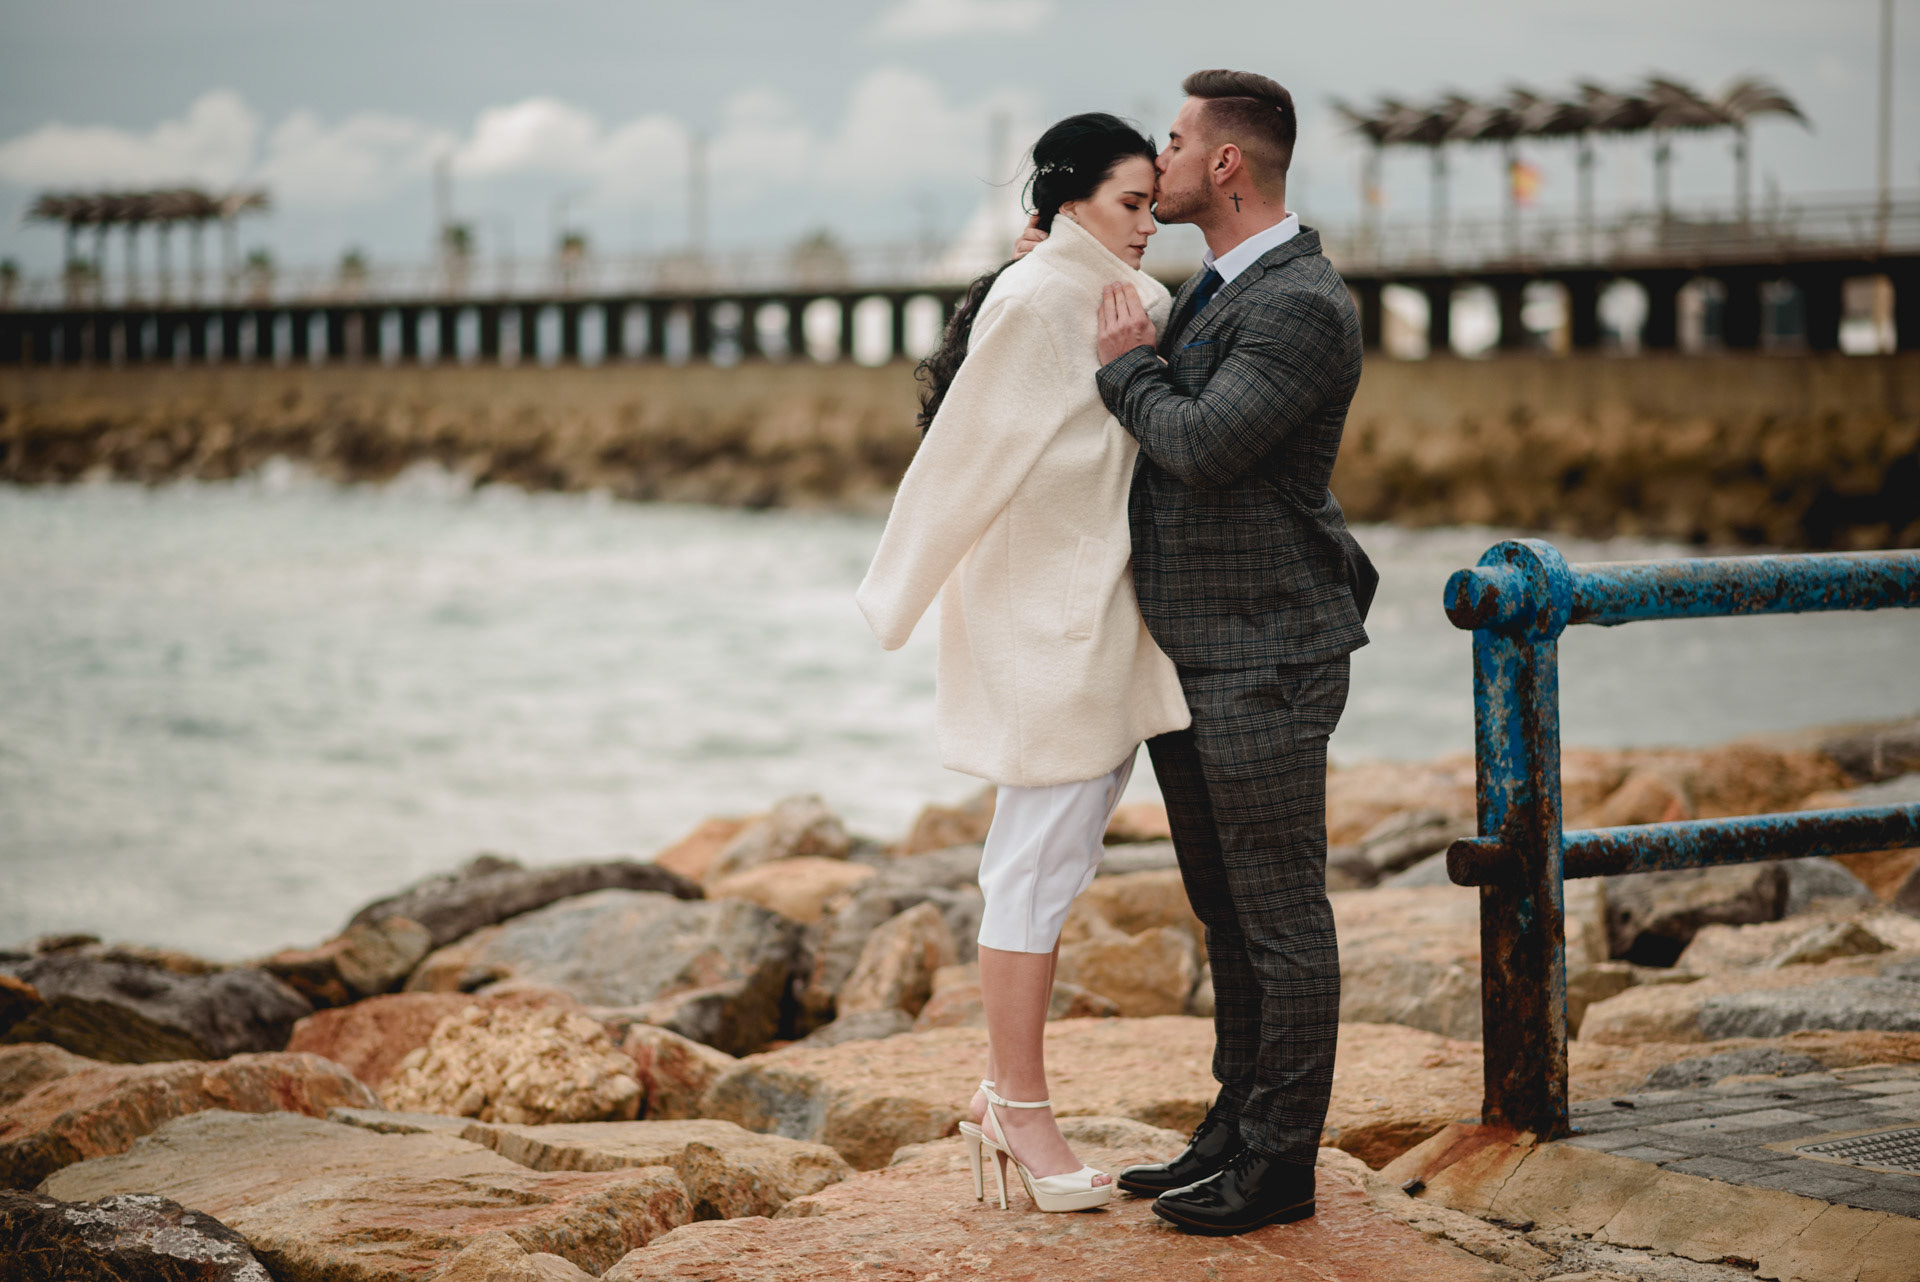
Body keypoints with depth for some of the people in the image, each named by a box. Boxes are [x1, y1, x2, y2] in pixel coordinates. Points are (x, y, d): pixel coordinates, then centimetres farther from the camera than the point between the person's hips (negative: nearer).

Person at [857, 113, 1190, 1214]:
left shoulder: (1120, 300, 14)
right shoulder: (1035, 300, -14)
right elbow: (966, 450, -11)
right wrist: (904, 591, -7)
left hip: (1103, 613, 9)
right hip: (1046, 615, -9)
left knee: (1053, 862, 13)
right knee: (1041, 863, -3)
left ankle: (1004, 1098, 21)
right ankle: (1024, 1113, 6)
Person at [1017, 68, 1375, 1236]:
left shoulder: (1306, 308, -17)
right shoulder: (1221, 290, 14)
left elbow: (1201, 446, -26)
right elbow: (1157, 417, 30)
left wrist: (1127, 365, -9)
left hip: (1264, 661, -10)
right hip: (1188, 656, 10)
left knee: (1281, 913, -1)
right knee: (1226, 910, 16)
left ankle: (1281, 1162, 6)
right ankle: (1237, 1128, 25)